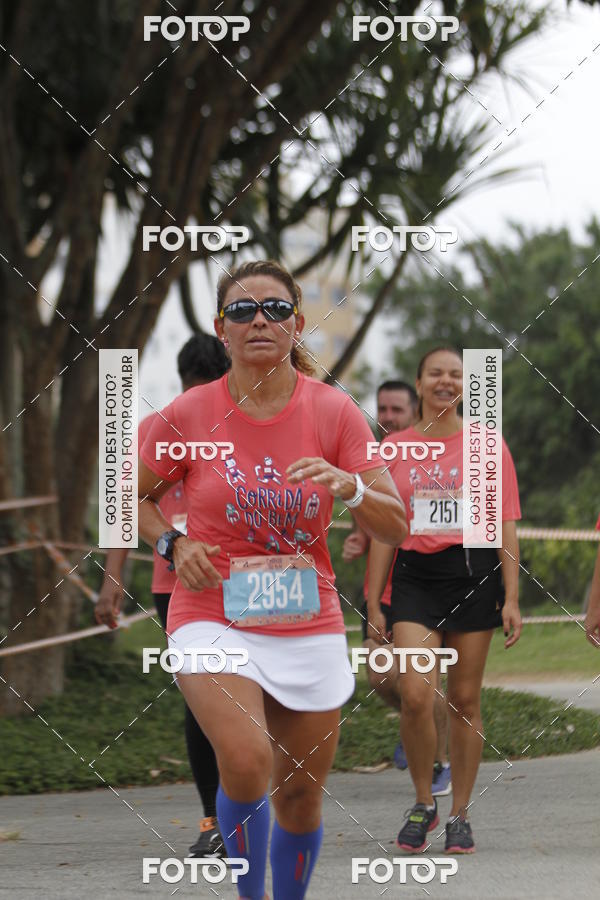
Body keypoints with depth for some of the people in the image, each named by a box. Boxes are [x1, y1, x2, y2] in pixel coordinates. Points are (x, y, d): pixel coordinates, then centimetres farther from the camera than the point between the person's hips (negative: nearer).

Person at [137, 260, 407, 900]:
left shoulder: (334, 411, -3)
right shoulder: (187, 415, -5)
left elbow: (396, 529, -4)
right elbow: (133, 498, 12)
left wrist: (350, 487, -24)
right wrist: (174, 544, -7)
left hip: (309, 624, 2)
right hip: (213, 615, -2)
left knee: (300, 798, 7)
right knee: (247, 763, -26)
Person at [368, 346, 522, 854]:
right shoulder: (395, 448, 8)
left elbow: (506, 526, 3)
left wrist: (511, 598, -3)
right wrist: (373, 603, 6)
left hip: (473, 573, -1)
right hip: (415, 577, 1)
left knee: (465, 700, 2)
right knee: (415, 695, -14)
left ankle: (460, 815, 14)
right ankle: (423, 804, 6)